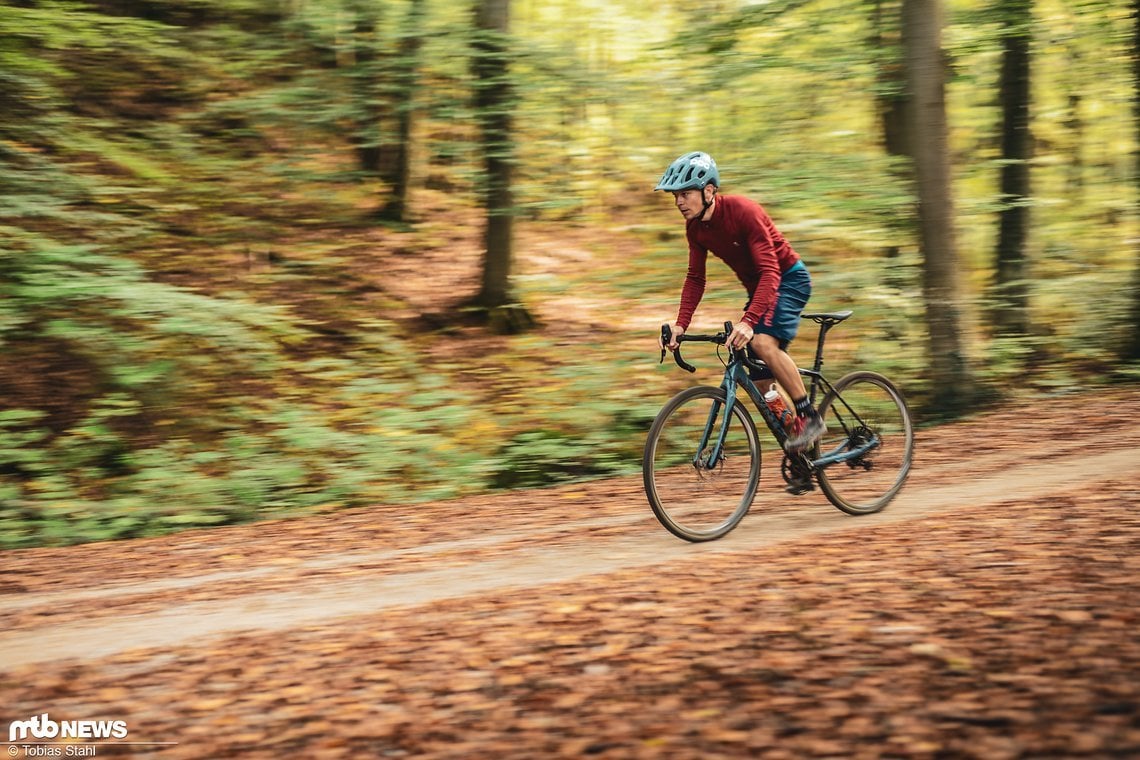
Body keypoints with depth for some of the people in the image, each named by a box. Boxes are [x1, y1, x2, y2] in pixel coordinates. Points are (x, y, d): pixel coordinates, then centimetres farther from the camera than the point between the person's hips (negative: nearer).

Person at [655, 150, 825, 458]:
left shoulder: (743, 211, -28)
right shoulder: (695, 227, -5)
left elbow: (770, 271, -34)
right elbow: (695, 278, 3)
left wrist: (748, 321, -45)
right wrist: (681, 324, -11)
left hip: (789, 279, -8)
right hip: (759, 286, 8)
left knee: (763, 342, -31)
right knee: (754, 373, 2)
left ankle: (810, 417, -19)